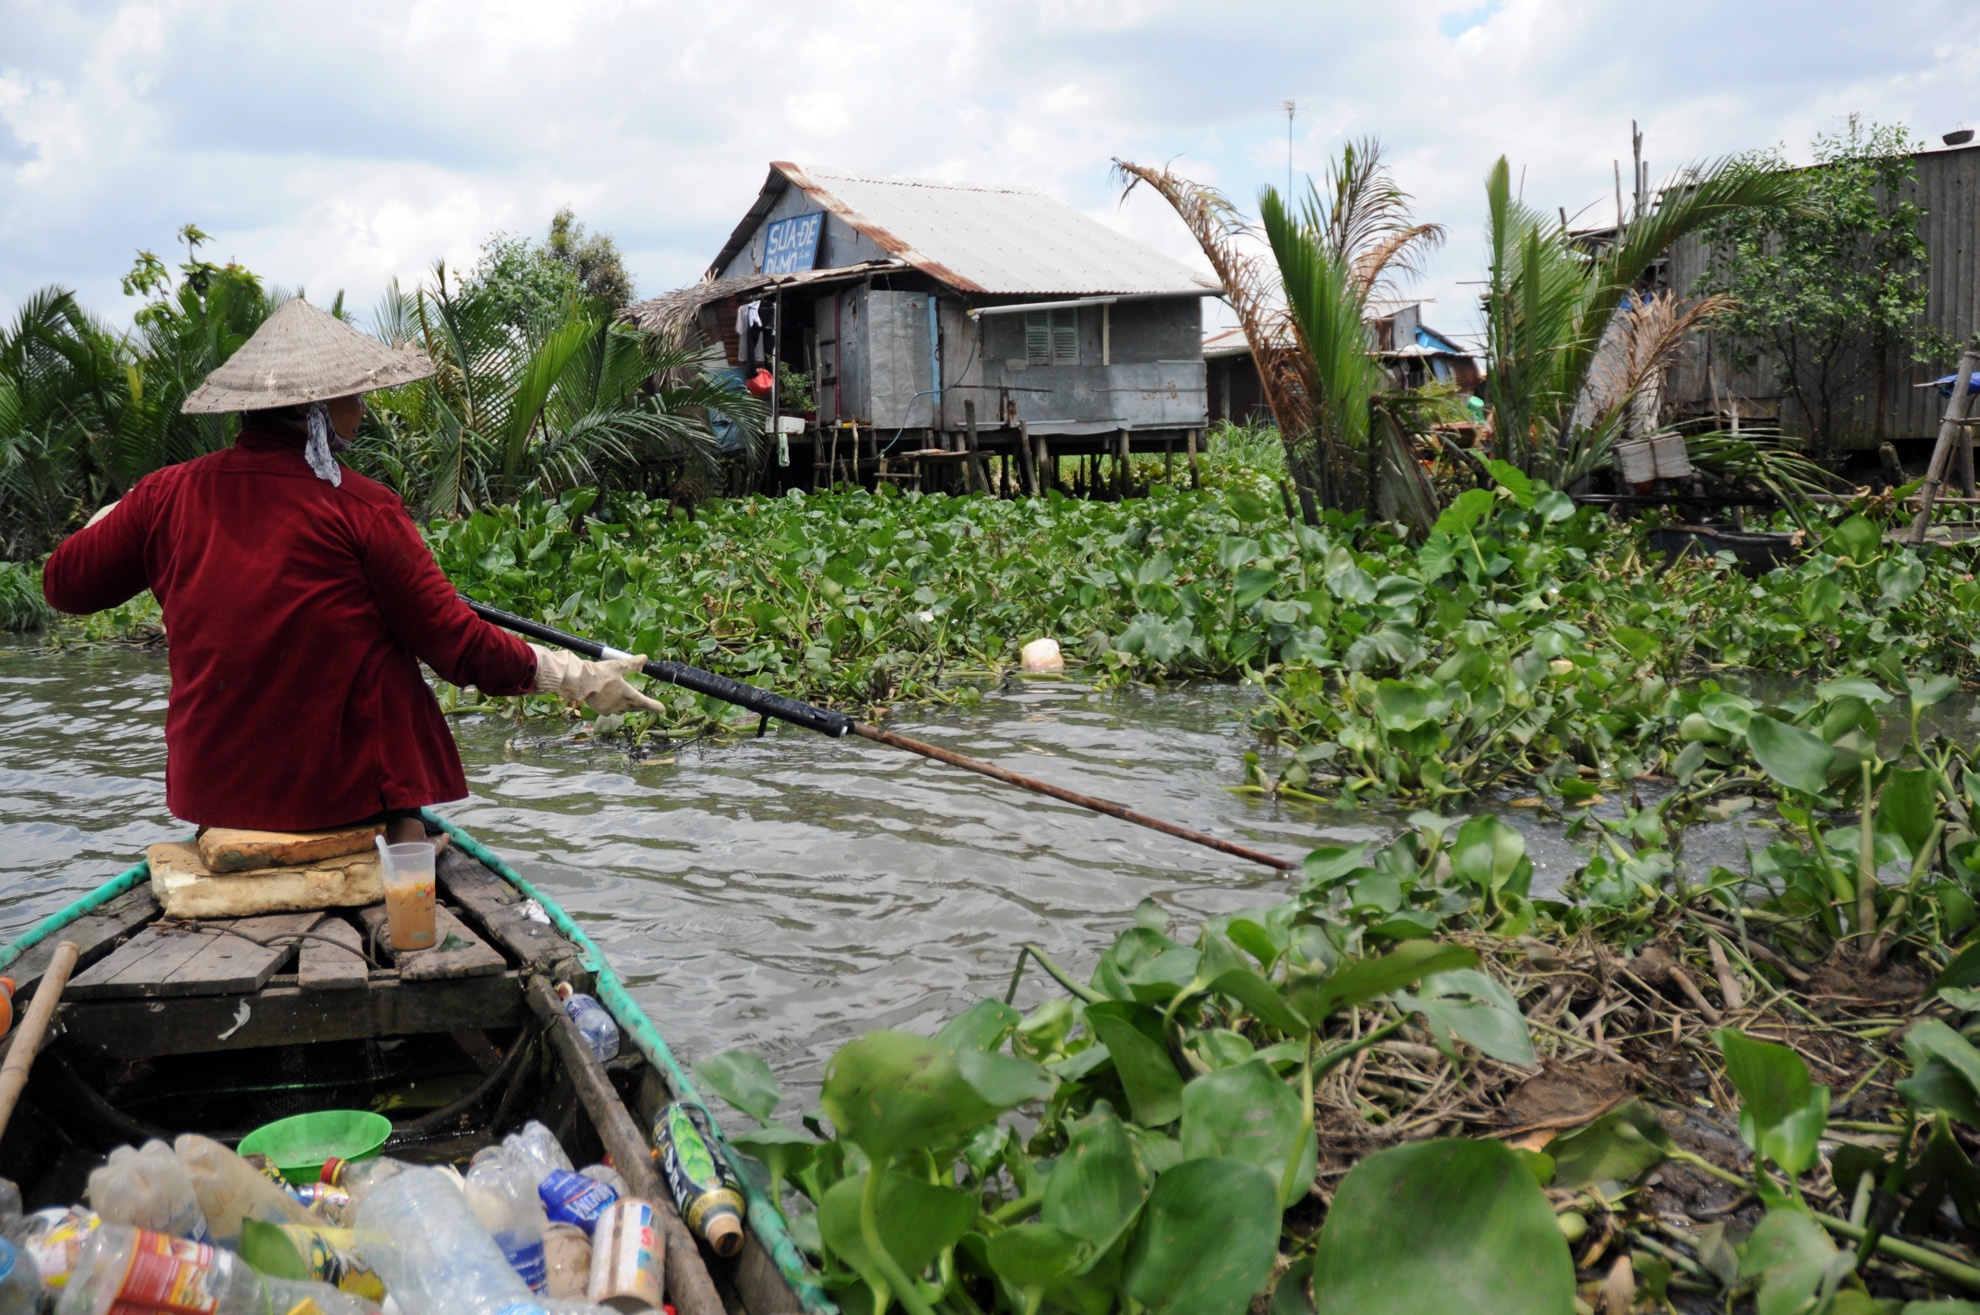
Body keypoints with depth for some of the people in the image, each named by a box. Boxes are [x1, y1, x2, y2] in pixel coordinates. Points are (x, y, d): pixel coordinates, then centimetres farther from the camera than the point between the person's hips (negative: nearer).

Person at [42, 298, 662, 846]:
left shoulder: (168, 495, 0)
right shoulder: (361, 509, -12)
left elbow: (64, 583, 15)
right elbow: (458, 646, -10)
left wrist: (112, 518, 35)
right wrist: (581, 679, 1)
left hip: (210, 789, 5)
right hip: (343, 788, -4)